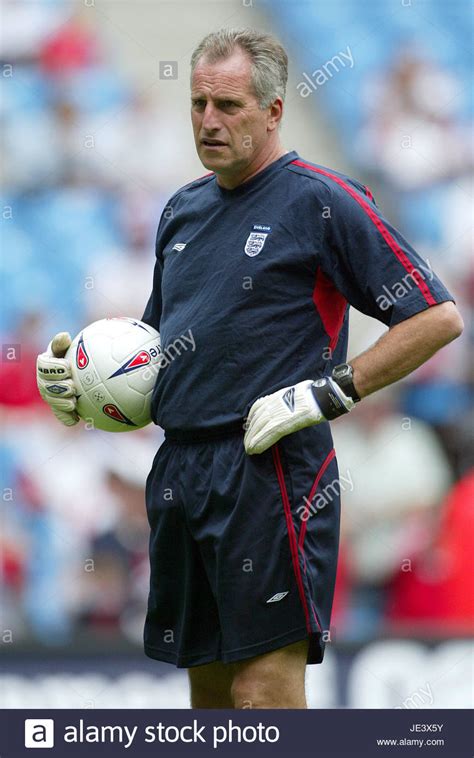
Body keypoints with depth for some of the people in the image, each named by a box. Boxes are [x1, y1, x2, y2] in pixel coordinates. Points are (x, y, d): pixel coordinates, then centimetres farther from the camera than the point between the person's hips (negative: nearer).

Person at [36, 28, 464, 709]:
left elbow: (438, 318, -8)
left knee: (264, 690, -11)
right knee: (208, 683, 11)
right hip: (179, 468, 8)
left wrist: (328, 394, -14)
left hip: (270, 470, -8)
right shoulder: (183, 209, 17)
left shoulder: (322, 201, -6)